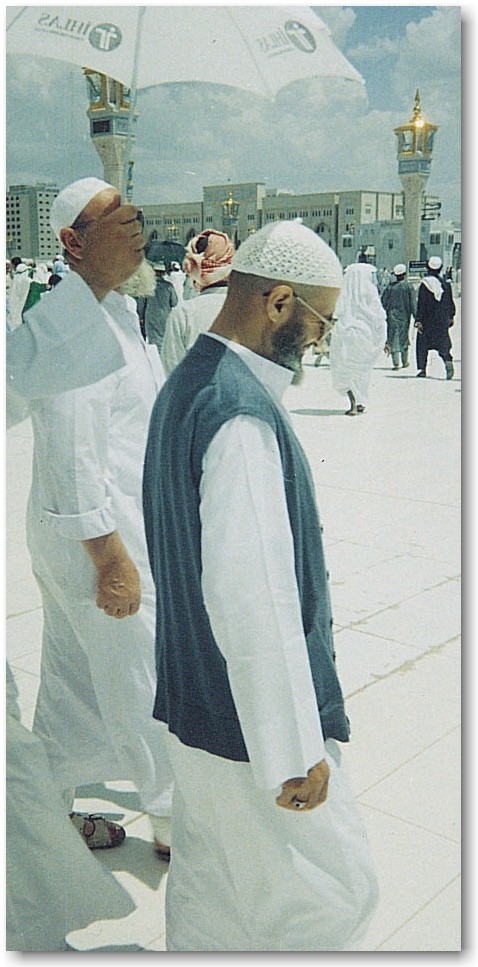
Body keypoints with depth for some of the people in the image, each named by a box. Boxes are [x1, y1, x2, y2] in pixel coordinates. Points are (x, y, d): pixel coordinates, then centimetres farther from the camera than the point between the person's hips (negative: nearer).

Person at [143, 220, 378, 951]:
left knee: (208, 888, 24)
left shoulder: (186, 384, 7)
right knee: (331, 892, 11)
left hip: (194, 699, 10)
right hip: (249, 722, -10)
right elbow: (252, 602, -30)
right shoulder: (243, 416, -26)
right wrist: (295, 752, -21)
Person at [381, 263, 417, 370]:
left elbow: (383, 302, 1)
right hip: (404, 316, 0)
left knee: (393, 339, 1)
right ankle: (405, 362, 23)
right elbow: (413, 303, -5)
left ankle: (396, 363, -9)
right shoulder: (409, 286, -3)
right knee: (404, 338, 15)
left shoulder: (390, 286, 0)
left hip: (392, 316, 0)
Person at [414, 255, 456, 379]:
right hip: (443, 320, 3)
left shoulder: (425, 283, -10)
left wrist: (419, 320, -10)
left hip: (427, 319, -3)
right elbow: (450, 303, 10)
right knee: (443, 343, 8)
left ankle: (422, 369, 8)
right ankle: (448, 361, -19)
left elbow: (421, 304, -12)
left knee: (422, 345, 9)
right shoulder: (446, 283, 3)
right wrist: (451, 317, 21)